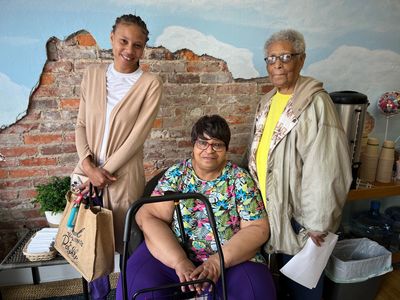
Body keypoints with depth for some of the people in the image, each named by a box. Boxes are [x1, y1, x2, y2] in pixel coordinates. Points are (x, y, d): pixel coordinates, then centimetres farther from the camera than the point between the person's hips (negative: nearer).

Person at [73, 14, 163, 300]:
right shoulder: (92, 74, 3)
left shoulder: (151, 84, -9)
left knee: (125, 241, 12)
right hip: (88, 172, 4)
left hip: (124, 176, -4)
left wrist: (105, 172, -12)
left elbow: (137, 136, -13)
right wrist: (87, 164, -9)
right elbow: (81, 124, 4)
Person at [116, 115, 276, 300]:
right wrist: (180, 262, -21)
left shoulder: (240, 179, -1)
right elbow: (149, 217, -9)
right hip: (174, 253, 1)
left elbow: (258, 229, -5)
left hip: (233, 258, 0)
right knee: (136, 281, -22)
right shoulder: (175, 175, 0)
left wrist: (218, 261, -18)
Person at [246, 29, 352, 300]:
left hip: (297, 216, -6)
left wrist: (318, 224, -18)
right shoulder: (268, 101, 7)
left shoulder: (315, 103, -17)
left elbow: (326, 169, -21)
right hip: (266, 207, 7)